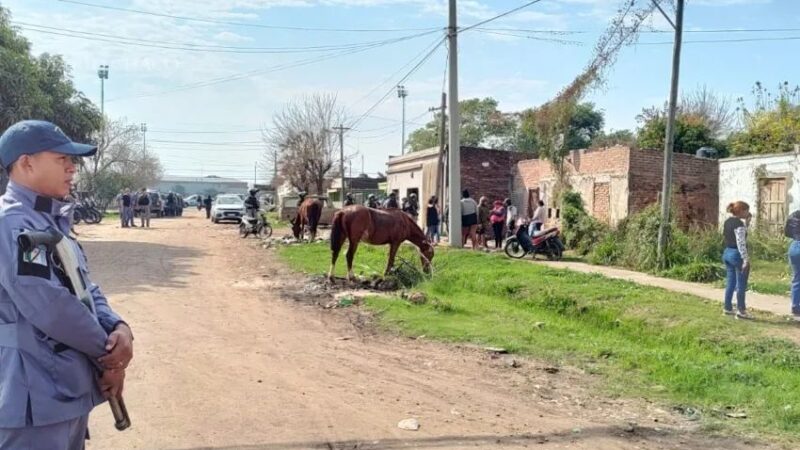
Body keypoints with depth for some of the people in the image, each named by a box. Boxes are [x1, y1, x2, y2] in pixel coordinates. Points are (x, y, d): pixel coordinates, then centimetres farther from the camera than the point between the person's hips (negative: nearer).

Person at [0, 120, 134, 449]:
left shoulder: (53, 222, 13)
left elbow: (85, 290, 15)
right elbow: (52, 308, -24)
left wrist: (118, 327, -5)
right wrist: (108, 350, -10)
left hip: (70, 390, 10)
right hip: (36, 401, -10)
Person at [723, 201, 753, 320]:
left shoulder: (727, 222, 10)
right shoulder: (739, 224, -17)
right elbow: (741, 243, -22)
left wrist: (746, 223, 11)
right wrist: (746, 259, -21)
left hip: (727, 253, 9)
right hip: (737, 254, -9)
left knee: (731, 282, 14)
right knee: (741, 284, -1)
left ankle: (728, 308, 19)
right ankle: (741, 311, 2)